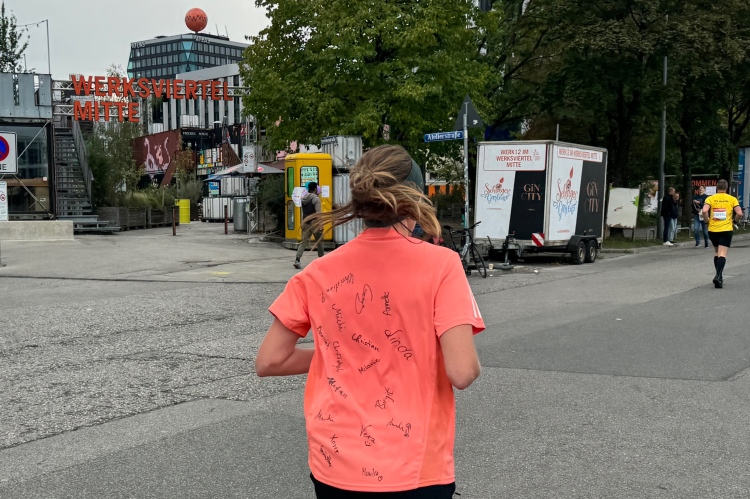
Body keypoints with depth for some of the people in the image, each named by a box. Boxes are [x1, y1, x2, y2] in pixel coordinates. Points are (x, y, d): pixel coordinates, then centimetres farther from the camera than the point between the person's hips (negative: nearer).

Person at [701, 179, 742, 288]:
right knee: (722, 254, -7)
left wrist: (707, 221, 2)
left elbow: (704, 211, -15)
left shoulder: (710, 198, 1)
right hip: (726, 229, -2)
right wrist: (734, 221, 12)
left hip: (712, 229, 2)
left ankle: (719, 275, 24)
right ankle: (718, 276, -24)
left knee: (716, 252, 19)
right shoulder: (732, 199, 2)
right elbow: (739, 214, -7)